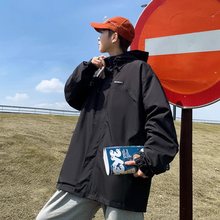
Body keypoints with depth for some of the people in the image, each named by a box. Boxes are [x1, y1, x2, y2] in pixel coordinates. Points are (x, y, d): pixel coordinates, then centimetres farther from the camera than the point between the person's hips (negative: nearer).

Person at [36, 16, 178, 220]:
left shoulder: (139, 68, -1)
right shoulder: (99, 71, 22)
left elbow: (159, 116, -10)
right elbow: (72, 97, 12)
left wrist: (152, 158, -21)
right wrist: (87, 68, -1)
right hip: (84, 172, 7)